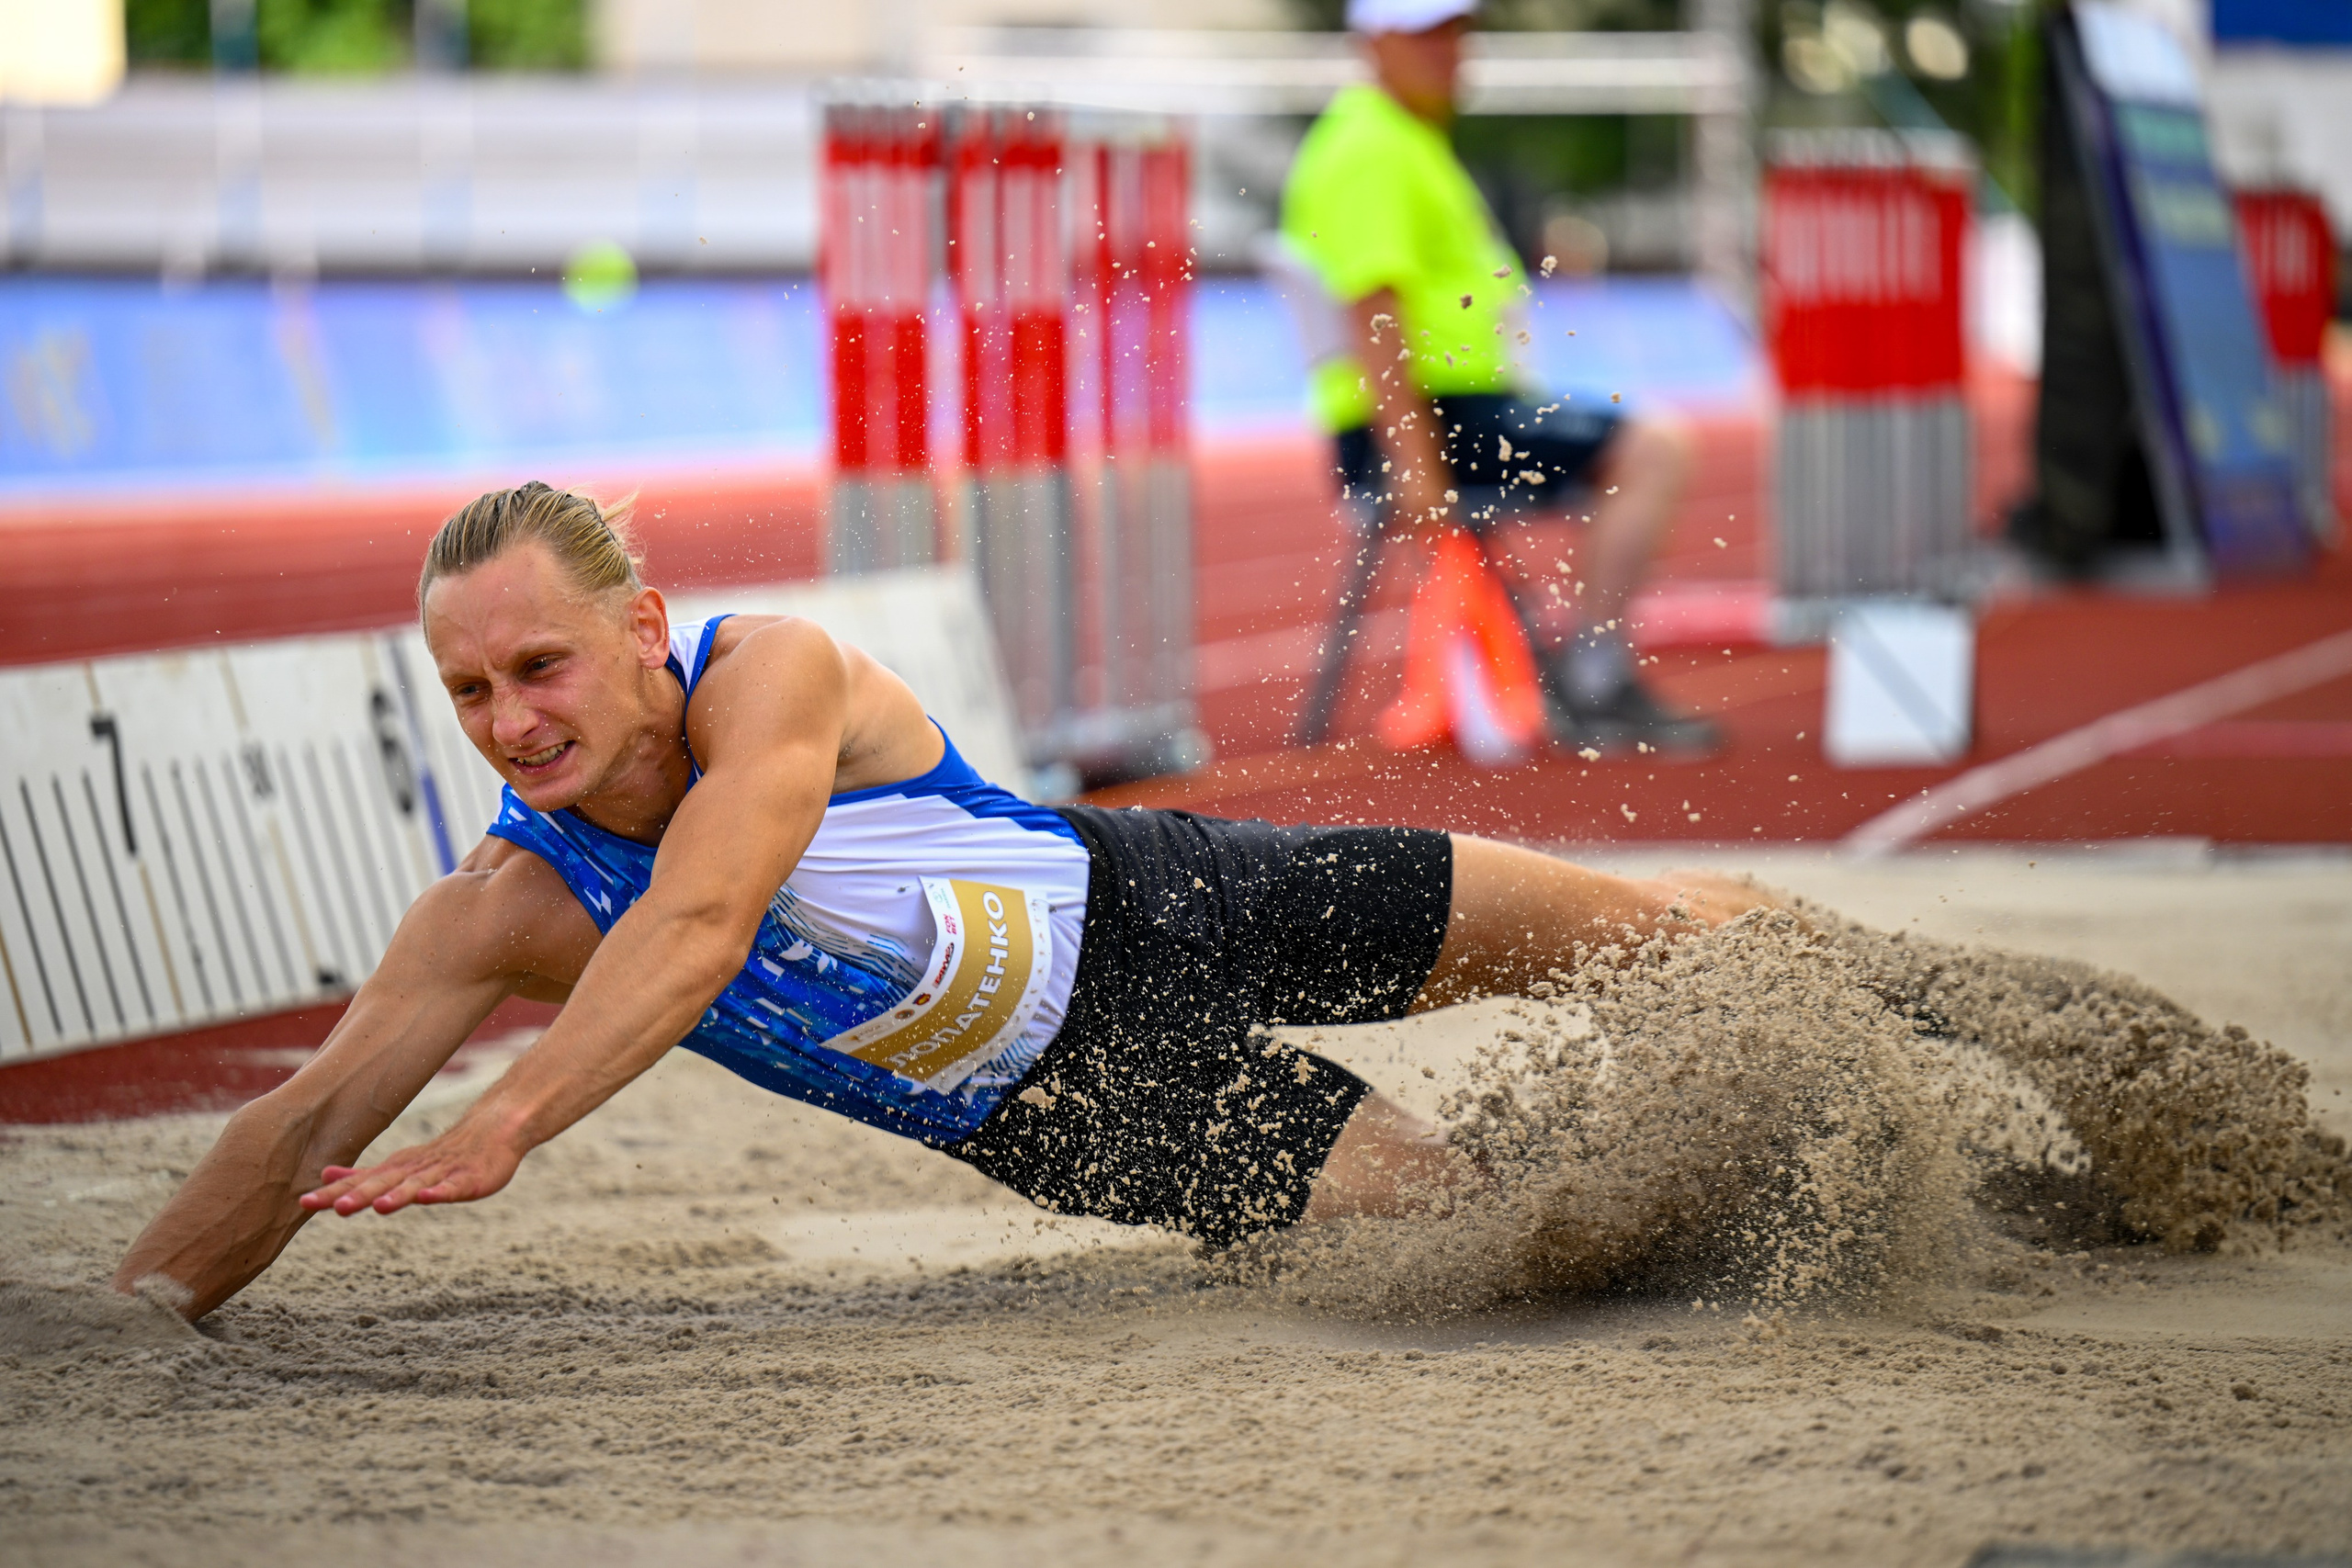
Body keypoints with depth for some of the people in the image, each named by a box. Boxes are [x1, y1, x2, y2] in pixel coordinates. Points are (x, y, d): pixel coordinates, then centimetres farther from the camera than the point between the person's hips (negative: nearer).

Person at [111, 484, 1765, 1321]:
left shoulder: (775, 674, -31)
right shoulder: (504, 914, -21)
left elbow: (696, 927, -45)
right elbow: (306, 1130, -20)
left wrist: (499, 1128, -57)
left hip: (1137, 901, -2)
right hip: (1079, 1105, 2)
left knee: (1612, 927, 6)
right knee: (1464, 1206, -3)